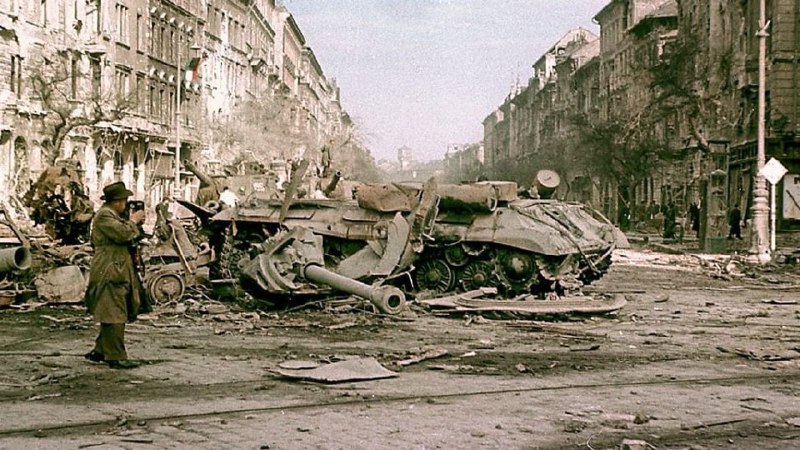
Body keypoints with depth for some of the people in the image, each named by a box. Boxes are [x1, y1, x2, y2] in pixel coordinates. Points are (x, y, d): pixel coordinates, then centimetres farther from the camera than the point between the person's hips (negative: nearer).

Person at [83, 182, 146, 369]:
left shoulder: (112, 215, 21)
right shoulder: (104, 215, -13)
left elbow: (125, 239, 24)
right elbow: (123, 234, -23)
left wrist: (134, 223, 12)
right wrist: (133, 221, -6)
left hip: (119, 272, 11)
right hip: (110, 273, -11)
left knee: (112, 315, 15)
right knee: (114, 315, -10)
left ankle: (100, 351, 22)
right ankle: (116, 357, -9)